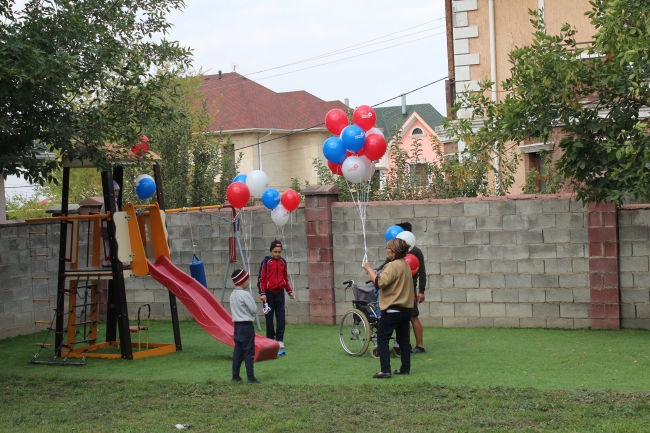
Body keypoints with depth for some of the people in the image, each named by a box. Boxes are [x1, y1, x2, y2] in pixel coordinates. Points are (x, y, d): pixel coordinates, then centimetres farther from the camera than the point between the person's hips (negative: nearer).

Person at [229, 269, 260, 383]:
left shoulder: (232, 295, 8)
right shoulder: (245, 294, -17)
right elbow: (254, 309, -13)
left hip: (237, 325, 8)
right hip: (246, 325, -8)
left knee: (238, 351, 12)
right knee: (249, 352, -4)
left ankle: (235, 376, 14)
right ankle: (251, 377, -4)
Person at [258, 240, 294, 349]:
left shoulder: (283, 262, 7)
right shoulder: (266, 262, -5)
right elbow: (261, 278, -5)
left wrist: (289, 291, 12)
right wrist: (262, 293, -12)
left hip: (280, 292, 3)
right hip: (269, 293, -3)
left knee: (281, 317, 0)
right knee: (269, 317, 4)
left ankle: (280, 339, 4)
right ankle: (270, 339, 12)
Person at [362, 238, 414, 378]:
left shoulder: (393, 266, -17)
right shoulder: (405, 264, 13)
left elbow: (380, 283, -27)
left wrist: (369, 269, -16)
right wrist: (375, 275, 3)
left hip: (392, 309, -9)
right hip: (406, 308, 9)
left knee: (382, 339, -4)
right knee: (403, 339, 13)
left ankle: (385, 370, -10)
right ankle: (405, 368, 16)